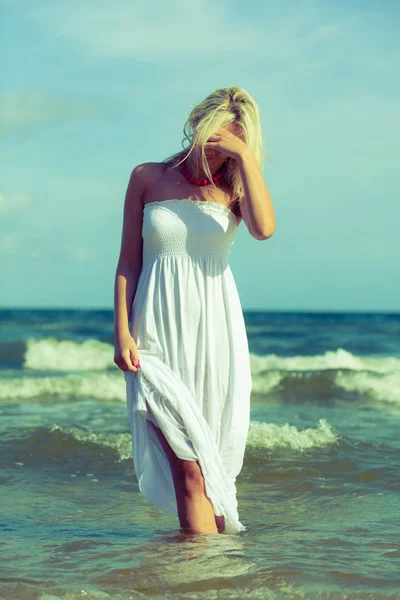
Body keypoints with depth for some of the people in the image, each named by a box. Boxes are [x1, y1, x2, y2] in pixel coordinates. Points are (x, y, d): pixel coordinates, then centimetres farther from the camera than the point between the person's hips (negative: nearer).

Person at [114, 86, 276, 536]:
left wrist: (246, 156, -14)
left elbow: (264, 228, -17)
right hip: (159, 334, -1)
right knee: (188, 464, -10)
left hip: (214, 331, 1)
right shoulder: (147, 178, 7)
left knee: (212, 460, 4)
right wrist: (122, 332, -3)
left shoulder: (233, 186, 6)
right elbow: (129, 261, 6)